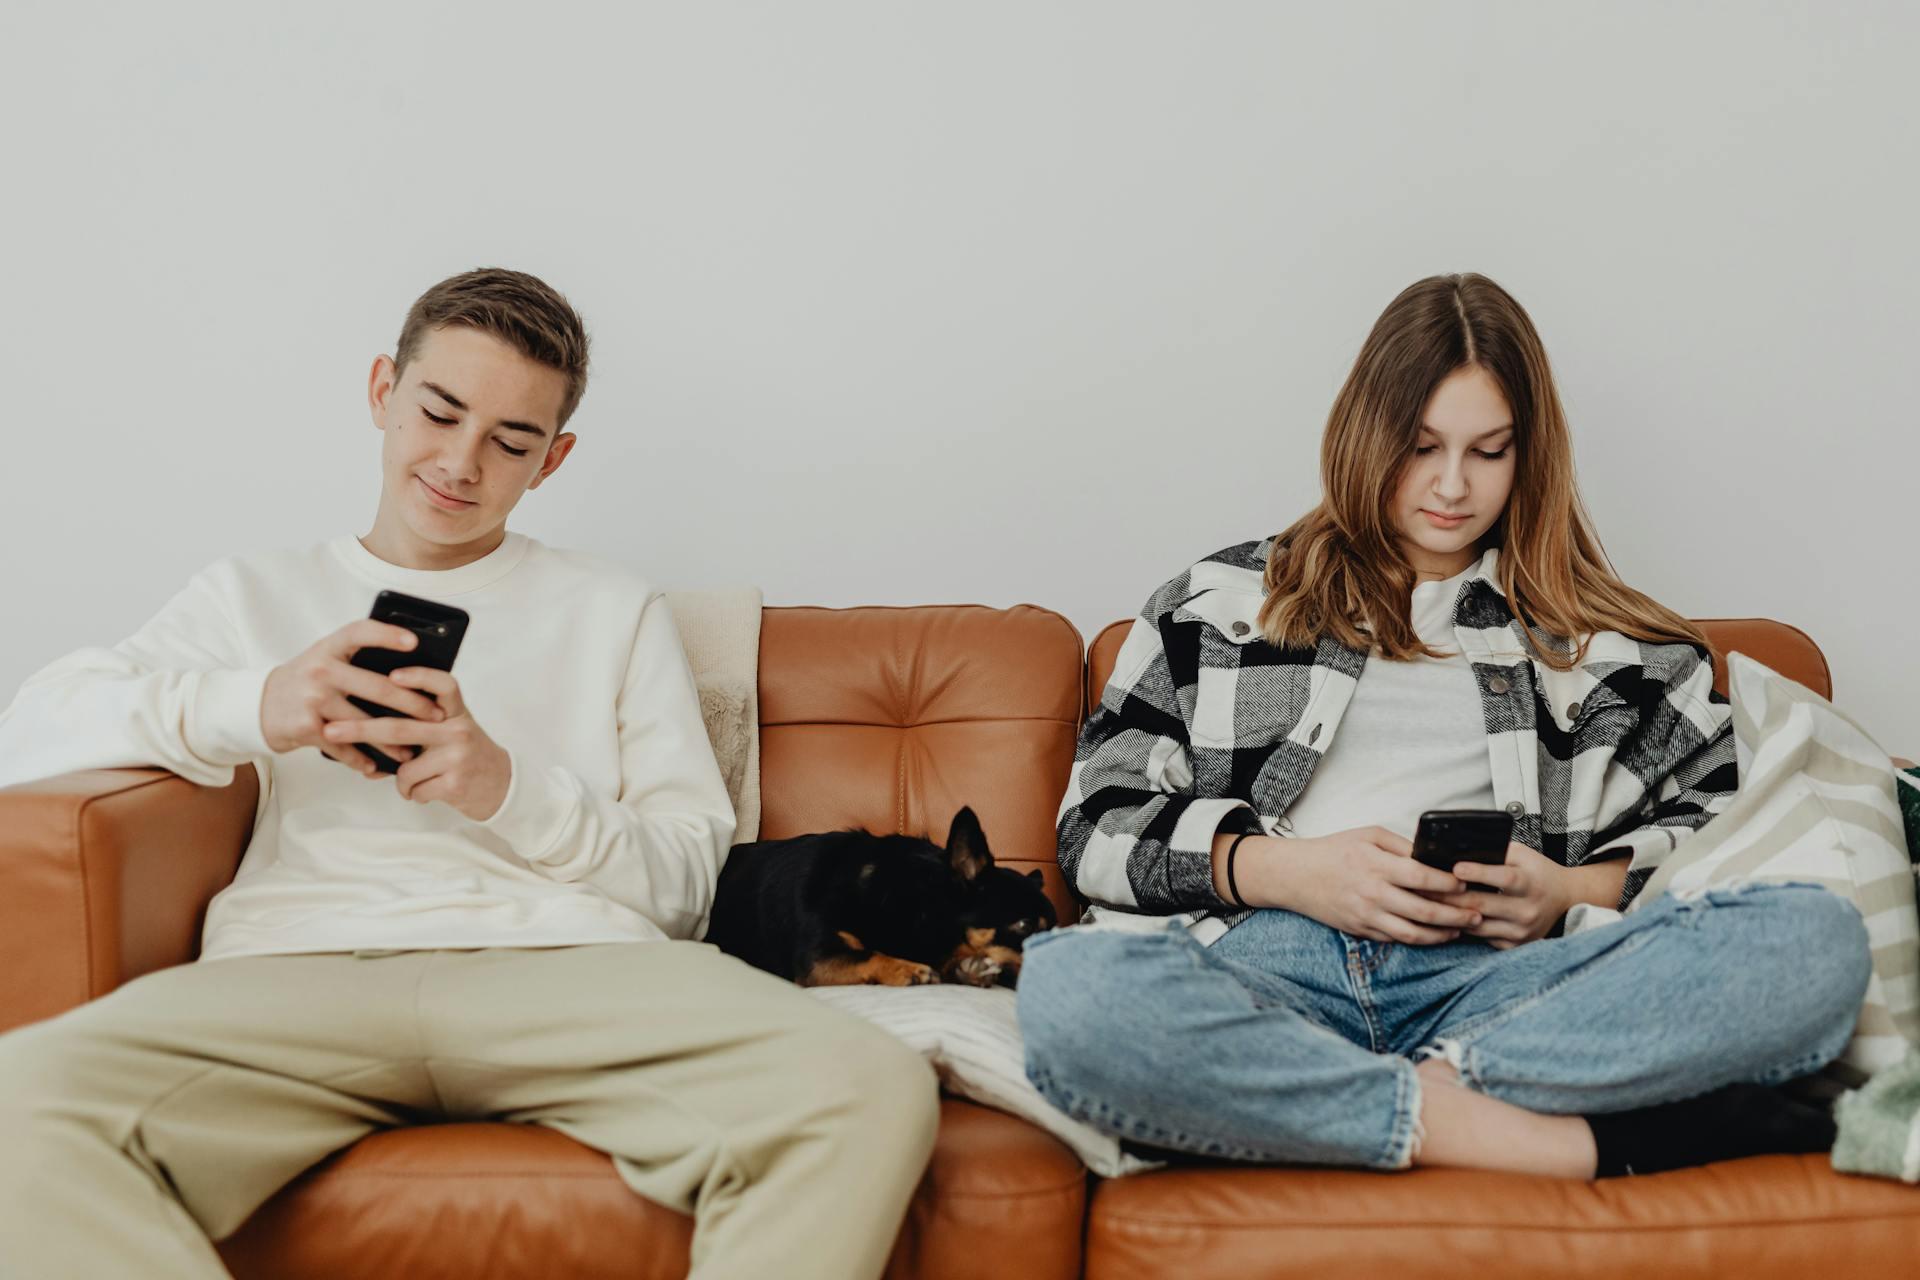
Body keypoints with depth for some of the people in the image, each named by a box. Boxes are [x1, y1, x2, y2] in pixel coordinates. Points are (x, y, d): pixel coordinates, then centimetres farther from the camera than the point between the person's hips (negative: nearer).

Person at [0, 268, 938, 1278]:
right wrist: (251, 708, -7)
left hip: (567, 963, 0)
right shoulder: (251, 598, 26)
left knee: (872, 1090, -32)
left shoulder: (616, 612, 25)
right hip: (299, 967, 1)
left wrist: (511, 788, -3)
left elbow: (685, 883, 14)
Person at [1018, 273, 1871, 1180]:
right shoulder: (1220, 603, 21)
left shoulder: (1602, 642, 25)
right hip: (1264, 960, 0)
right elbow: (1097, 821, 13)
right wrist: (1282, 870, -5)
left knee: (1820, 942, -25)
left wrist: (1576, 891, 3)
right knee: (1067, 992, -38)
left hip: (1491, 973, 1)